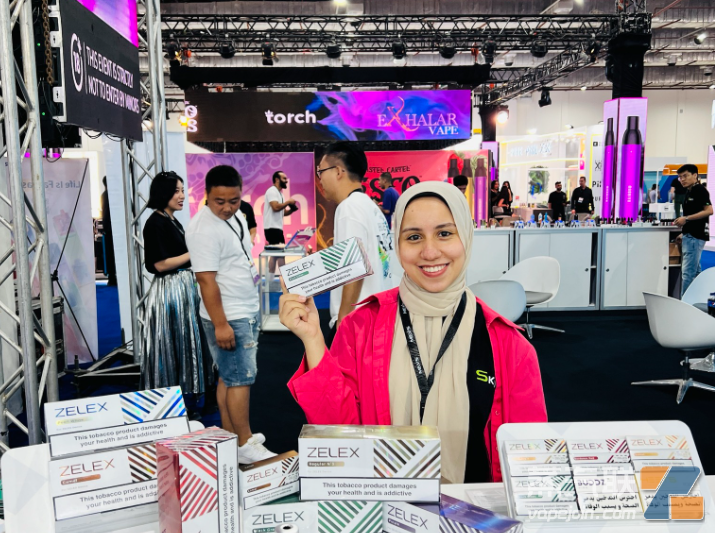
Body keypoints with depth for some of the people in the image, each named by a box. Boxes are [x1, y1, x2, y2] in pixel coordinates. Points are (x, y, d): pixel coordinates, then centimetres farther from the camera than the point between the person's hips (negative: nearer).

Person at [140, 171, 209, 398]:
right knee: (171, 346, 0)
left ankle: (184, 396, 26)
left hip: (183, 287, 9)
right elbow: (160, 264, -18)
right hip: (168, 291, -9)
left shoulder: (173, 221, 12)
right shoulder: (155, 222, -14)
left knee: (185, 342, 15)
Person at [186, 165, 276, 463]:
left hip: (247, 313, 9)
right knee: (241, 379, -4)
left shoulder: (236, 218, 10)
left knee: (229, 377, 15)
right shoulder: (204, 229, -19)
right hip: (227, 318, -9)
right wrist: (220, 325, -24)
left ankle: (230, 435, 26)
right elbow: (206, 279, -23)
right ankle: (245, 445, 6)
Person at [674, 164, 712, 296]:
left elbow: (709, 211, -20)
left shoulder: (700, 190, -10)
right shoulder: (688, 192, 17)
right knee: (695, 271, 15)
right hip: (690, 236, 10)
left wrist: (686, 219, -20)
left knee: (688, 271, -10)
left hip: (696, 237, -10)